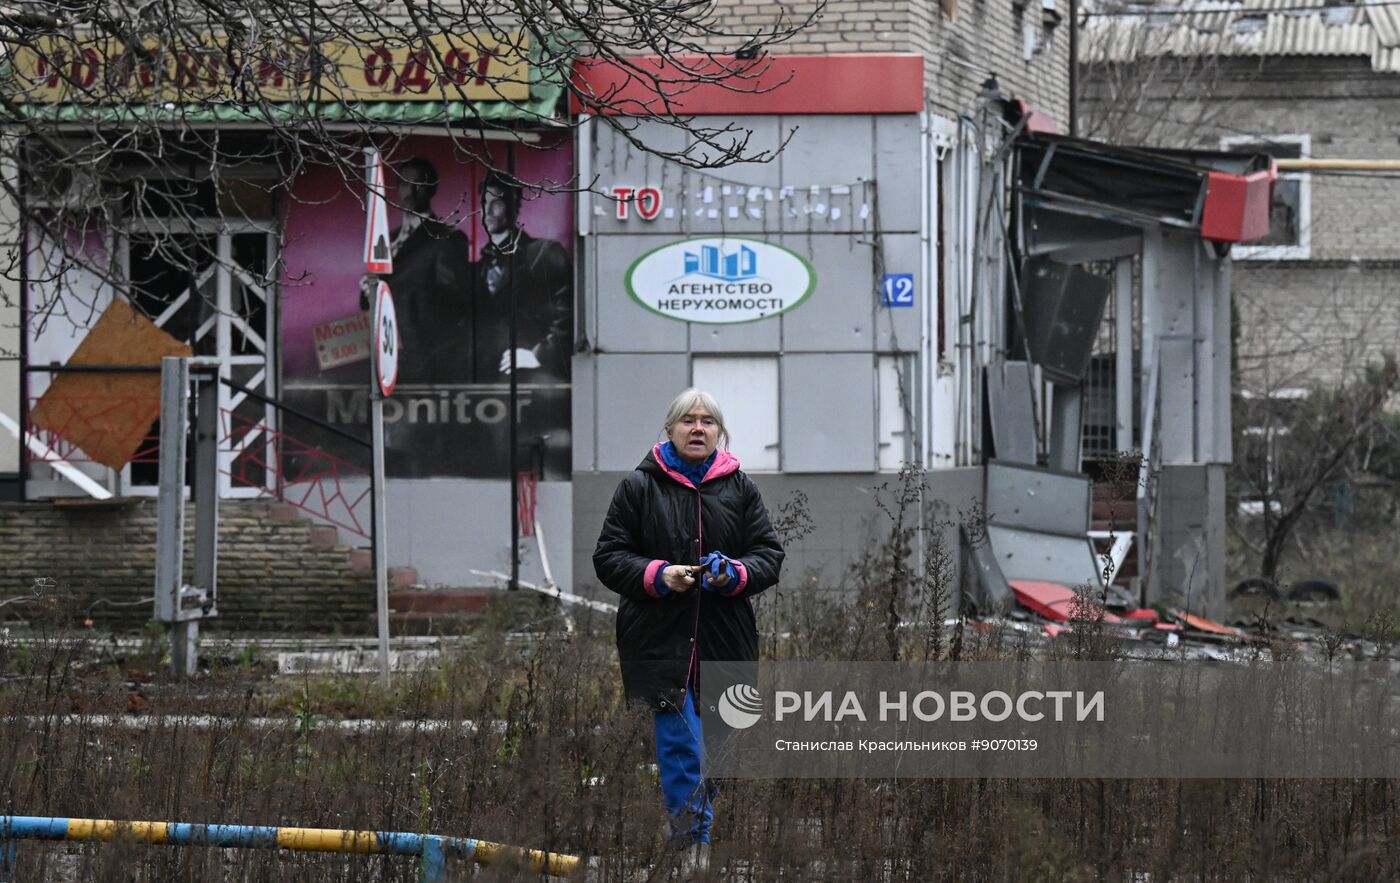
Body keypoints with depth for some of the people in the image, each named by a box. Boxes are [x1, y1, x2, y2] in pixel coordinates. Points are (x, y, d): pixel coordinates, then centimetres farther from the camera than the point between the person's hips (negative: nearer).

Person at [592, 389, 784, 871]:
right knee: (679, 742, -11)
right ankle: (696, 840, -11)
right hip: (660, 637, -3)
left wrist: (736, 575, -12)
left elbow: (769, 554, 9)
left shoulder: (740, 489, 10)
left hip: (725, 641, 3)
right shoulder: (638, 487, 3)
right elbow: (609, 558, 2)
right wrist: (658, 576, -15)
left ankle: (692, 836, 21)